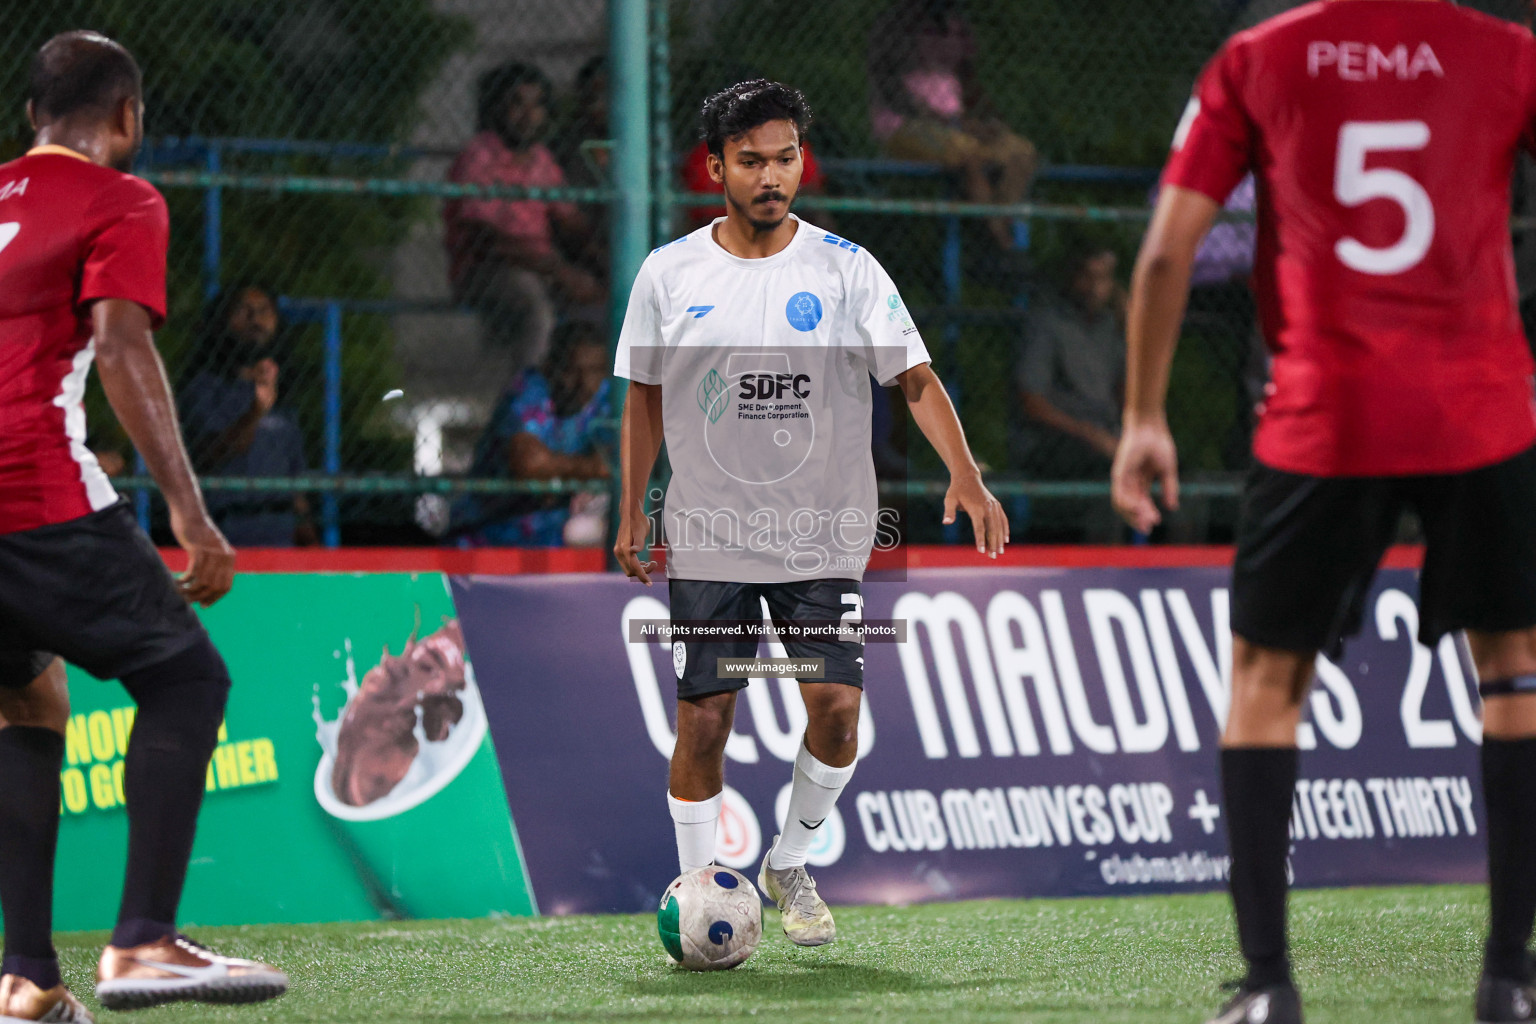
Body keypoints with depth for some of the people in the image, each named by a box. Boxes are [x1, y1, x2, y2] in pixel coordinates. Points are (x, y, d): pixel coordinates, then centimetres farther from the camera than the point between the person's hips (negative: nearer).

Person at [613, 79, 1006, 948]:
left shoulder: (845, 269, -2)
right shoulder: (668, 275, 1)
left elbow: (916, 377, -7)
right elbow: (645, 398, 12)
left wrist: (966, 477, -19)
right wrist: (632, 514, 9)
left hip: (824, 534, 0)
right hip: (708, 539, 0)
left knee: (837, 712, -9)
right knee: (703, 720, -3)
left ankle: (790, 865, 15)